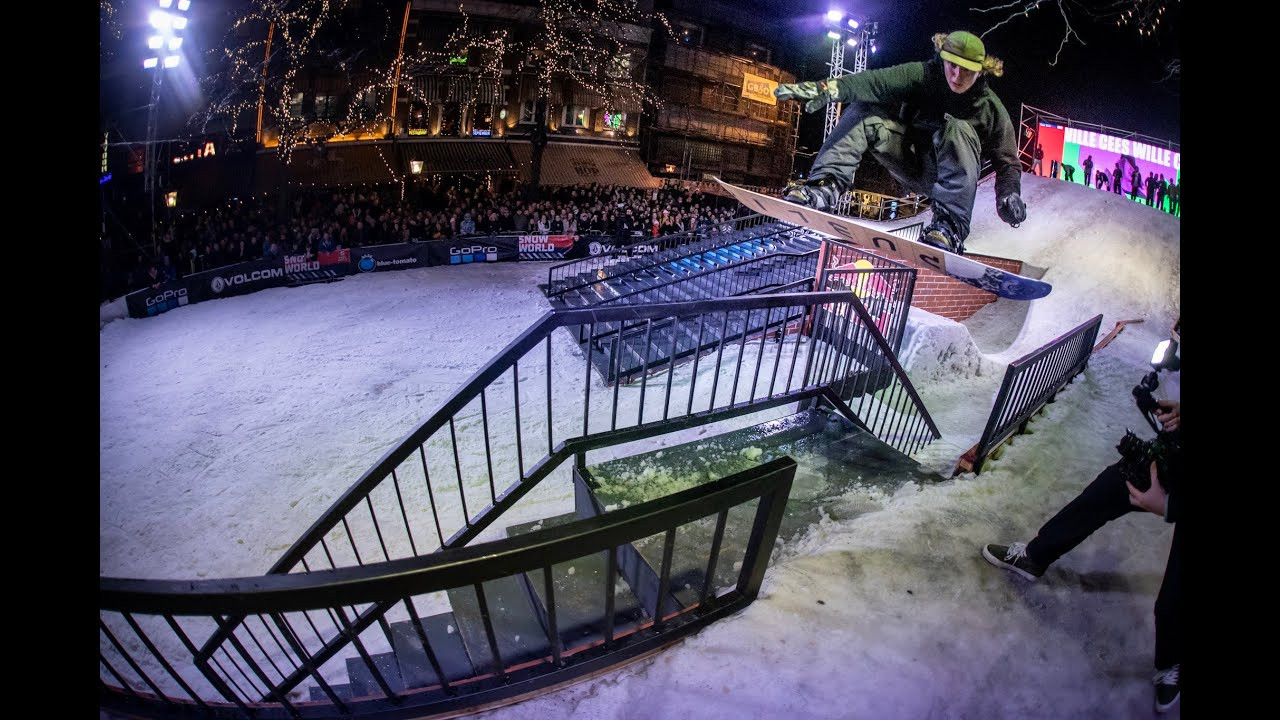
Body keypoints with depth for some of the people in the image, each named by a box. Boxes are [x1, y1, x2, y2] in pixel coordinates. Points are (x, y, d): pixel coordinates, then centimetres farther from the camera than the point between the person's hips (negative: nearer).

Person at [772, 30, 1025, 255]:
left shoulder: (991, 108, -9)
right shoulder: (923, 75, -10)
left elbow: (1007, 162, 0)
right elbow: (876, 81, -29)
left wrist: (1010, 194, -21)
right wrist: (829, 87, -47)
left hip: (951, 175, -1)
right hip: (910, 162, 2)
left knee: (956, 127, -33)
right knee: (861, 110, -16)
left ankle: (951, 227, -40)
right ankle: (828, 184, -34)